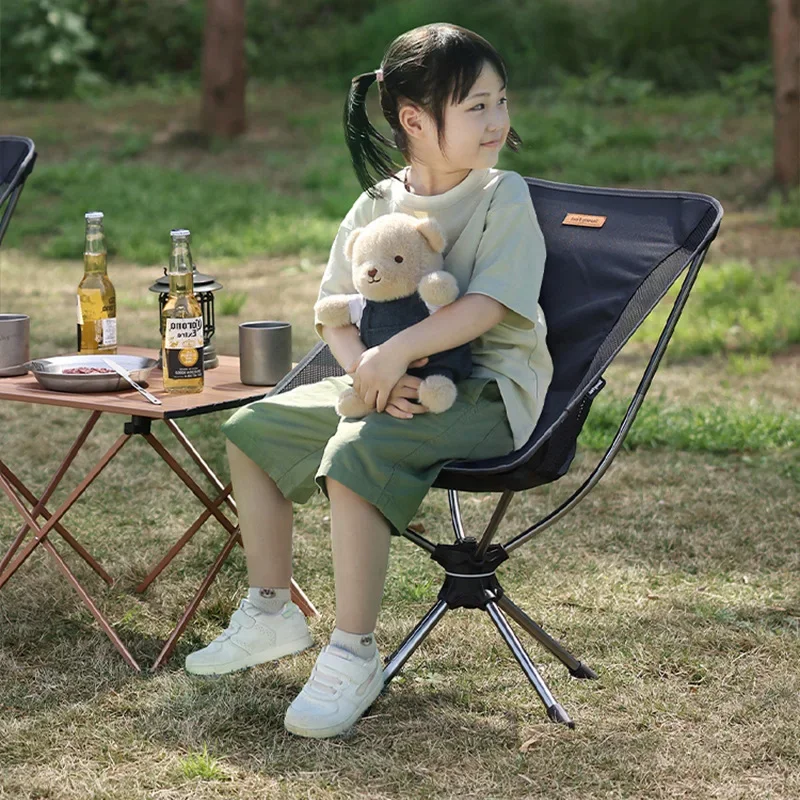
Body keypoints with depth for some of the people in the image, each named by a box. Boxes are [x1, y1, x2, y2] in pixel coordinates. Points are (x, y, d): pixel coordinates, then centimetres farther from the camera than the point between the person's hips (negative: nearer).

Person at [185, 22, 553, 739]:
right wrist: (362, 365, -17)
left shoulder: (505, 198, -10)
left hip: (484, 391, -7)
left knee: (355, 453, -33)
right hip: (391, 384, 7)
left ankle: (354, 655, -24)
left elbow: (486, 306, -23)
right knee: (252, 430, 7)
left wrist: (396, 352, -30)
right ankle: (271, 615, 18)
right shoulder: (378, 204, 5)